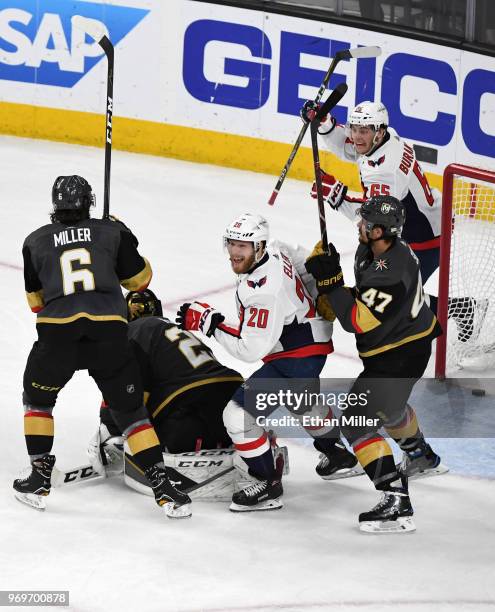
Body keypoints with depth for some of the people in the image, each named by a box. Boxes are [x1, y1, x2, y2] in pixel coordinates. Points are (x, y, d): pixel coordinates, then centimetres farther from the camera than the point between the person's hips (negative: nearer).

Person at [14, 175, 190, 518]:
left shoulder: (36, 241, 17)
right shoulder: (113, 232, 15)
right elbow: (140, 278, 23)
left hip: (57, 332, 0)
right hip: (110, 331, 0)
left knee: (37, 398, 26)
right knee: (130, 410, 12)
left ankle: (40, 479, 21)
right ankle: (162, 487, 3)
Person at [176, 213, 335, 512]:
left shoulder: (265, 290, -31)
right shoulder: (277, 251, -4)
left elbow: (252, 348, -31)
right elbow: (310, 269, 15)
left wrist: (210, 323, -26)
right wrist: (309, 307, 29)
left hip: (298, 358, -11)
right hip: (312, 341, 11)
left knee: (238, 413, -16)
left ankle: (269, 486, -6)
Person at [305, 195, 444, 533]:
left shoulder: (391, 273, -34)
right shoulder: (370, 251, -4)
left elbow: (358, 322, -32)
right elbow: (365, 297, 14)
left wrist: (330, 281, -30)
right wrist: (332, 299, -3)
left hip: (401, 355, -11)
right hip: (406, 342, 11)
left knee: (357, 421, -13)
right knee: (387, 406, 35)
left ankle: (397, 503, -17)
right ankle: (422, 455, 63)